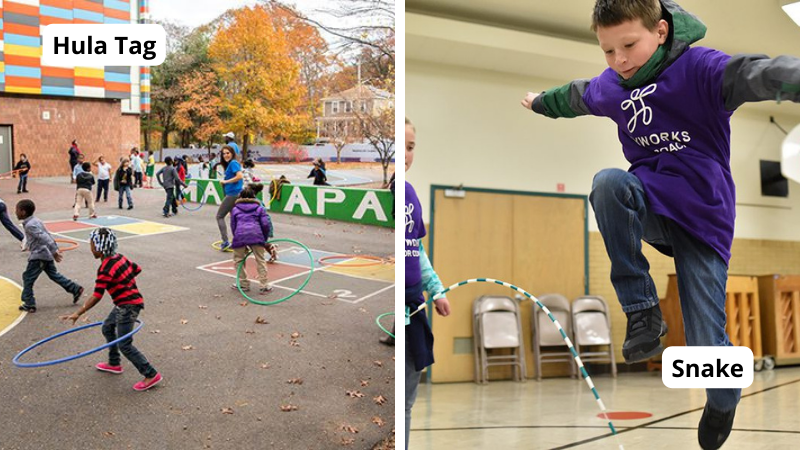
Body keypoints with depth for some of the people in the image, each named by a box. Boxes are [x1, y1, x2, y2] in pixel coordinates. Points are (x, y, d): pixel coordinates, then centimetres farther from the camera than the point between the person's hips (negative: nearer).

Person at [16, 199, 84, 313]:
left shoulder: (30, 225, -18)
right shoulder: (34, 220, 12)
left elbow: (44, 237, -26)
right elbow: (46, 235, 17)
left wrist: (54, 251, -28)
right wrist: (55, 249, 20)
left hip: (39, 256, -10)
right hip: (45, 254, 10)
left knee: (27, 278, 0)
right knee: (54, 275, 17)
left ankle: (29, 304, 6)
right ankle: (75, 289, 16)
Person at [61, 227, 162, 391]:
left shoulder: (105, 269, -22)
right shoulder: (119, 258, 2)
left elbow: (96, 297, -24)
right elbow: (137, 269, 15)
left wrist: (78, 314, -23)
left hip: (128, 307, -10)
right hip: (123, 304, 10)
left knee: (124, 345, -5)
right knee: (107, 328, 27)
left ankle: (151, 375, -3)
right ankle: (114, 364, 41)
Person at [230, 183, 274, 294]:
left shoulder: (235, 209, 22)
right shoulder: (259, 208, 19)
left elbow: (233, 226, 19)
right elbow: (266, 224, 9)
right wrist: (265, 238, 19)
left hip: (239, 235, 0)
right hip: (256, 235, 0)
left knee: (238, 260, 17)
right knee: (260, 261, 7)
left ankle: (244, 284, 19)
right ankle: (264, 286, 6)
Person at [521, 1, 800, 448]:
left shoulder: (699, 68, -14)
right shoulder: (610, 86, 5)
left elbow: (756, 73, -35)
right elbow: (577, 96, 29)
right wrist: (541, 102, 48)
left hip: (703, 220, -4)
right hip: (651, 207, 4)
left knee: (708, 347, -9)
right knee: (608, 181, -33)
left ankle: (723, 403, 32)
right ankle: (642, 311, -19)